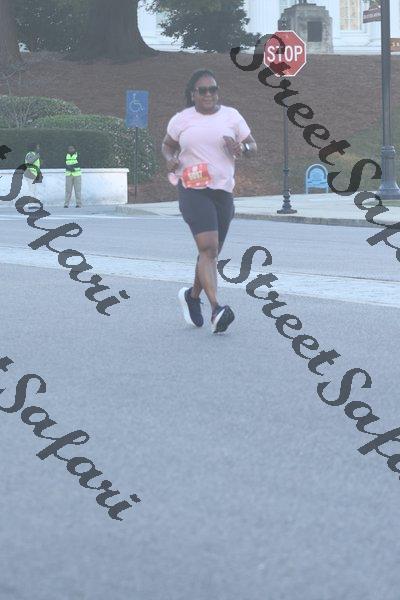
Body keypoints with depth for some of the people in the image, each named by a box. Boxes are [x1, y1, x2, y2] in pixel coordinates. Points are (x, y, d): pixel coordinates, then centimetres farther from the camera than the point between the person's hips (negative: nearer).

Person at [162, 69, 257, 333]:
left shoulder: (231, 115, 8)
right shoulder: (181, 120, 6)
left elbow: (253, 146, 13)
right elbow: (167, 145, 21)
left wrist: (241, 147, -10)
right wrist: (170, 159, -1)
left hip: (223, 190, 3)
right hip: (193, 190, -3)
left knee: (212, 253, 12)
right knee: (208, 248, -20)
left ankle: (193, 295, 38)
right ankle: (216, 309, -30)